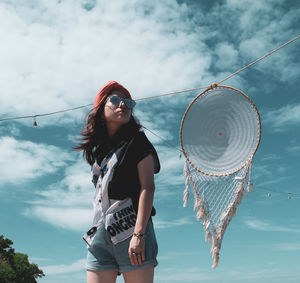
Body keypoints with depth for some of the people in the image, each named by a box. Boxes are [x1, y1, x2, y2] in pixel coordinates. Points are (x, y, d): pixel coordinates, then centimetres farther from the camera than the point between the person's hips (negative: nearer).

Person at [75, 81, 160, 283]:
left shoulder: (137, 140, 4)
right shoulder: (97, 150, 21)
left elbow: (148, 187, -7)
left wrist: (139, 234, -16)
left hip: (129, 230, -5)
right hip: (100, 233, 5)